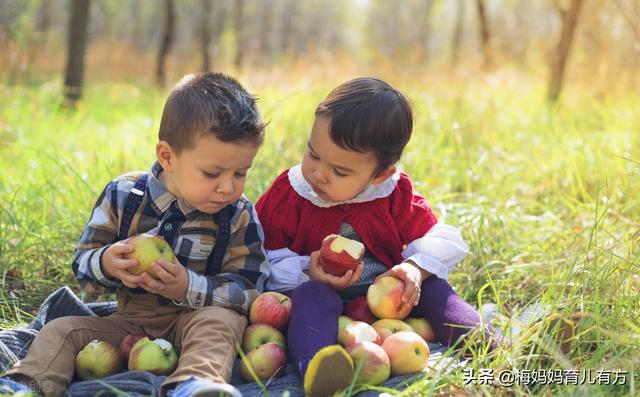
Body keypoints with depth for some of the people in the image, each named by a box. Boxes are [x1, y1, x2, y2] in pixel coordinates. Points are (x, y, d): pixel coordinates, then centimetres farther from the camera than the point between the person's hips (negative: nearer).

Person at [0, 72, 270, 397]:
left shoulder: (239, 217, -9)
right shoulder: (122, 197, -5)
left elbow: (248, 288, -12)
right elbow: (82, 264, 0)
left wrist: (188, 288, -28)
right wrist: (106, 264, -26)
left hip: (194, 319, -3)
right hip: (130, 320, 3)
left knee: (221, 319, -34)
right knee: (61, 330, -10)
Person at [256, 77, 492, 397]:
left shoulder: (396, 195, -4)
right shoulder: (288, 194, -8)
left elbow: (437, 240, 1)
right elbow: (261, 259, -6)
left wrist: (415, 269, -21)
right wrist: (306, 273, -24)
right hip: (321, 290, -4)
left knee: (431, 286, -14)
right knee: (310, 295, -35)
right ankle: (315, 365, -63)